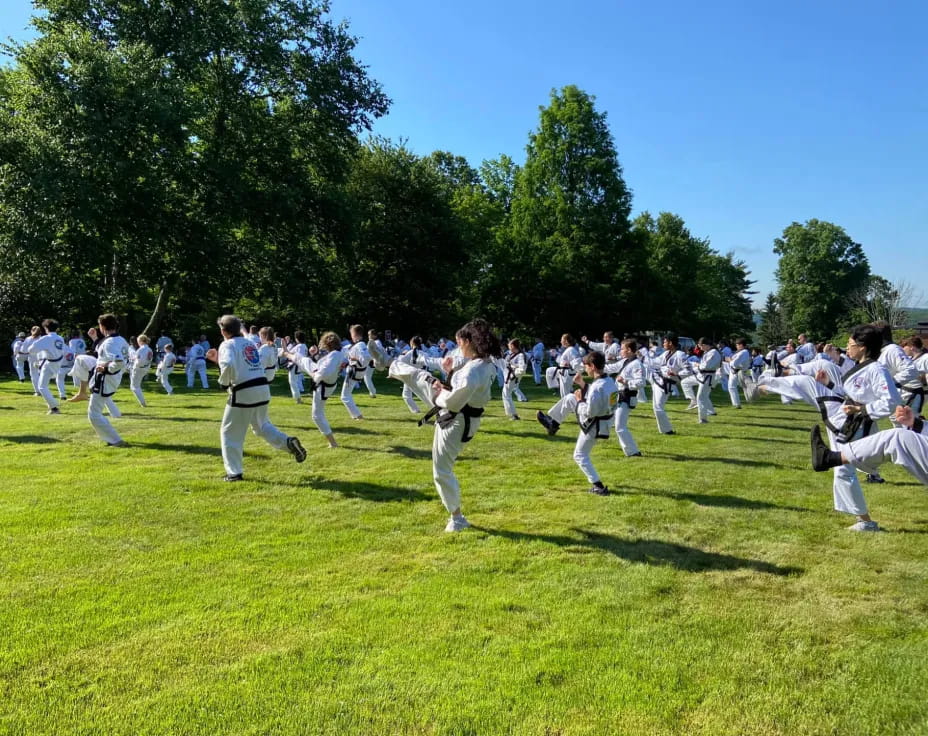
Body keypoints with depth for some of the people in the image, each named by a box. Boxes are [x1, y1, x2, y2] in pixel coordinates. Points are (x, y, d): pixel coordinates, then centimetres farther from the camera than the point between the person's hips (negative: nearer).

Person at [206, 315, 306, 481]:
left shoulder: (227, 345, -6)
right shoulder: (250, 343, 17)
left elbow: (228, 366, -25)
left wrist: (223, 382, -7)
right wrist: (218, 358, 26)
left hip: (243, 393, -7)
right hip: (262, 389, 7)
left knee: (230, 433, 9)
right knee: (261, 425, 27)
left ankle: (234, 472, 12)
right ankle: (288, 443, 5)